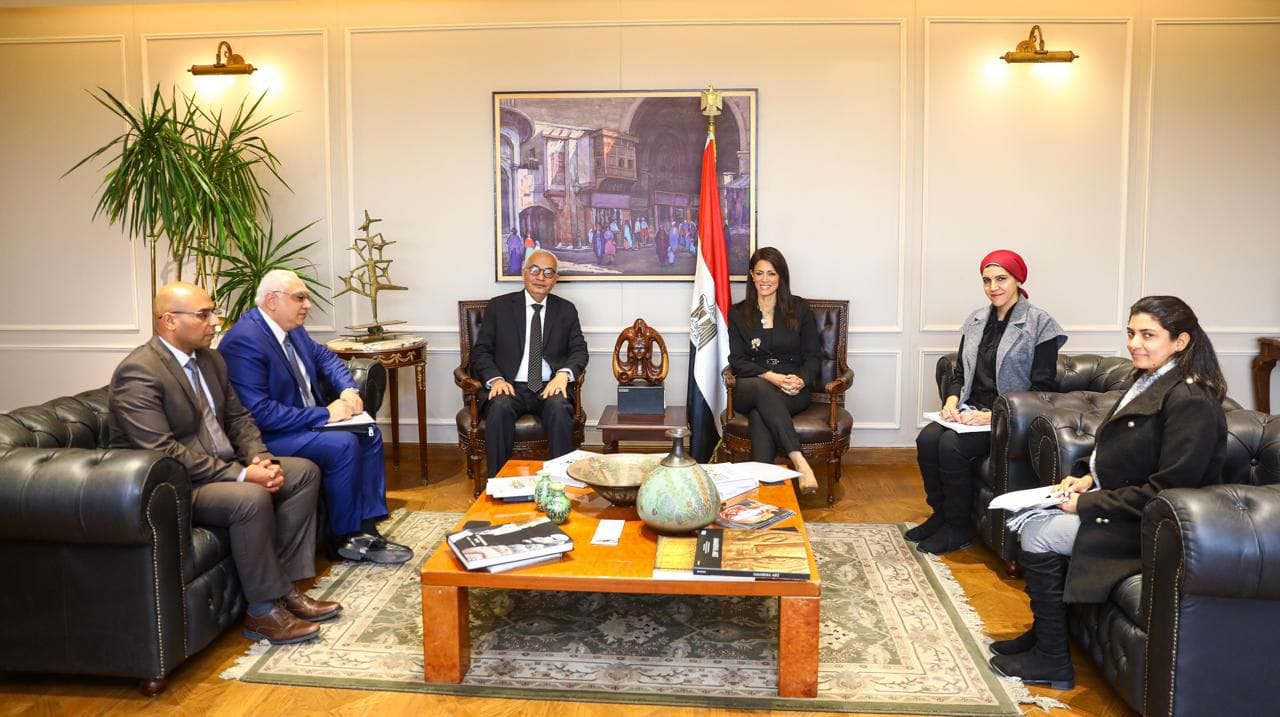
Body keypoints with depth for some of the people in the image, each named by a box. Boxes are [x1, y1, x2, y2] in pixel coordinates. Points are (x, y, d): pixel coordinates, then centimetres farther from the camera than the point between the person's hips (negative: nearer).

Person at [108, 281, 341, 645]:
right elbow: (163, 452, -27)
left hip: (221, 467, 10)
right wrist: (240, 474, -26)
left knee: (304, 472, 0)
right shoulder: (138, 374, -20)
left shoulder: (210, 360, 8)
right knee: (252, 498, -32)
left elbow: (238, 418, 14)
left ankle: (285, 586, -1)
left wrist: (260, 459, -7)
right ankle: (263, 610, -15)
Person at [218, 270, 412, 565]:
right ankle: (344, 537, -7)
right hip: (269, 437, -10)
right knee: (343, 444, -25)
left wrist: (349, 390, -1)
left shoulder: (291, 328, 3)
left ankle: (366, 526, 0)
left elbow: (324, 357, 20)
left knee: (368, 434, 1)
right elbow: (260, 413, -30)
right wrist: (325, 414, -25)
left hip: (307, 422, 10)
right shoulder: (244, 341, -24)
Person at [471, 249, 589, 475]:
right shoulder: (499, 306, 11)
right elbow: (481, 350, 8)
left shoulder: (566, 310, 16)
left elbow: (579, 350, 9)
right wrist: (495, 379, -12)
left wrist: (563, 373, -13)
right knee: (500, 409, -34)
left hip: (550, 387, 1)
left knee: (559, 409, -33)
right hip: (510, 387, 0)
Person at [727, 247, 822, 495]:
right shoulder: (738, 314, 12)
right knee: (762, 389, -39)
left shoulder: (799, 309, 11)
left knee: (759, 415, -35)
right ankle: (800, 463, -50)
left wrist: (801, 380, -15)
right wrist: (772, 377, -15)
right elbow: (737, 360, 3)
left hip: (794, 390, 0)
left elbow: (813, 355, 8)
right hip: (750, 389, 0)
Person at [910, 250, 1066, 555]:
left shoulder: (1039, 324, -7)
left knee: (951, 445, -28)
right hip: (972, 411, 6)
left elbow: (1041, 387, -11)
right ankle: (940, 515, -2)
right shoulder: (975, 320, 12)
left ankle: (958, 529, -10)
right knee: (927, 439, -22)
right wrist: (952, 399, -5)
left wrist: (994, 415, -20)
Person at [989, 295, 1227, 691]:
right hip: (1118, 502, 9)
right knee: (1031, 520, 0)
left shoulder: (1191, 401, -21)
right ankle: (1042, 633, 14)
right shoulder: (1150, 381, 8)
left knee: (1039, 536, -16)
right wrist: (1088, 476, 2)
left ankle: (1052, 660, -2)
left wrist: (1090, 503, -19)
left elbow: (1168, 489, -24)